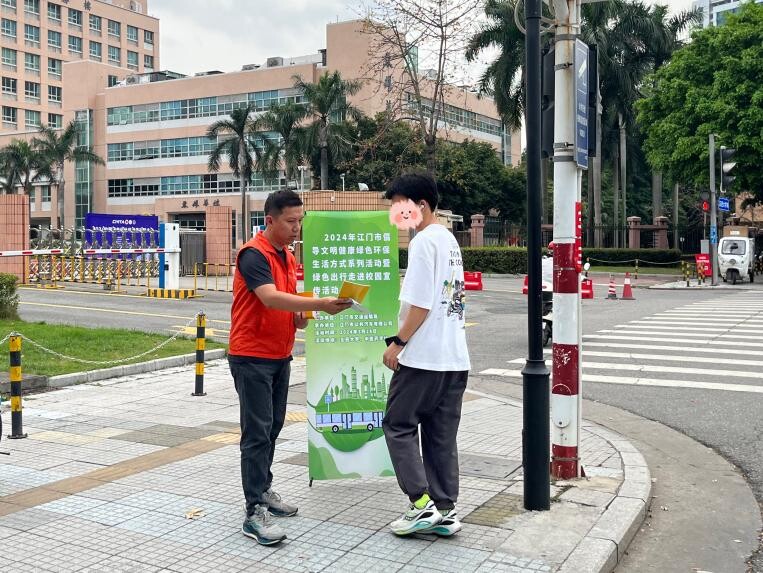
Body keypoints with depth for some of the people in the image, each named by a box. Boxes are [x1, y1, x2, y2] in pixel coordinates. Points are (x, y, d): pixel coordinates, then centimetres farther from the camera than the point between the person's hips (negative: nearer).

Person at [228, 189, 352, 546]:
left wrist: (299, 316, 0)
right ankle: (255, 513, -6)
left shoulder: (288, 257, 12)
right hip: (252, 357, -9)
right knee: (257, 432, -9)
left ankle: (263, 491, 28)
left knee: (272, 428, 15)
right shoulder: (254, 254, -16)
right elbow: (270, 298, -30)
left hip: (280, 356, 9)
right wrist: (320, 304, -37)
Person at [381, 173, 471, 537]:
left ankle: (422, 504, 1)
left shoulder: (423, 241, -12)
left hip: (423, 357, -9)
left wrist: (398, 342, -10)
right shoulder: (449, 240, 17)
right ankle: (444, 512, 14)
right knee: (442, 435, 11)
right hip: (455, 357, 9)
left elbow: (420, 305, -18)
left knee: (398, 425, 4)